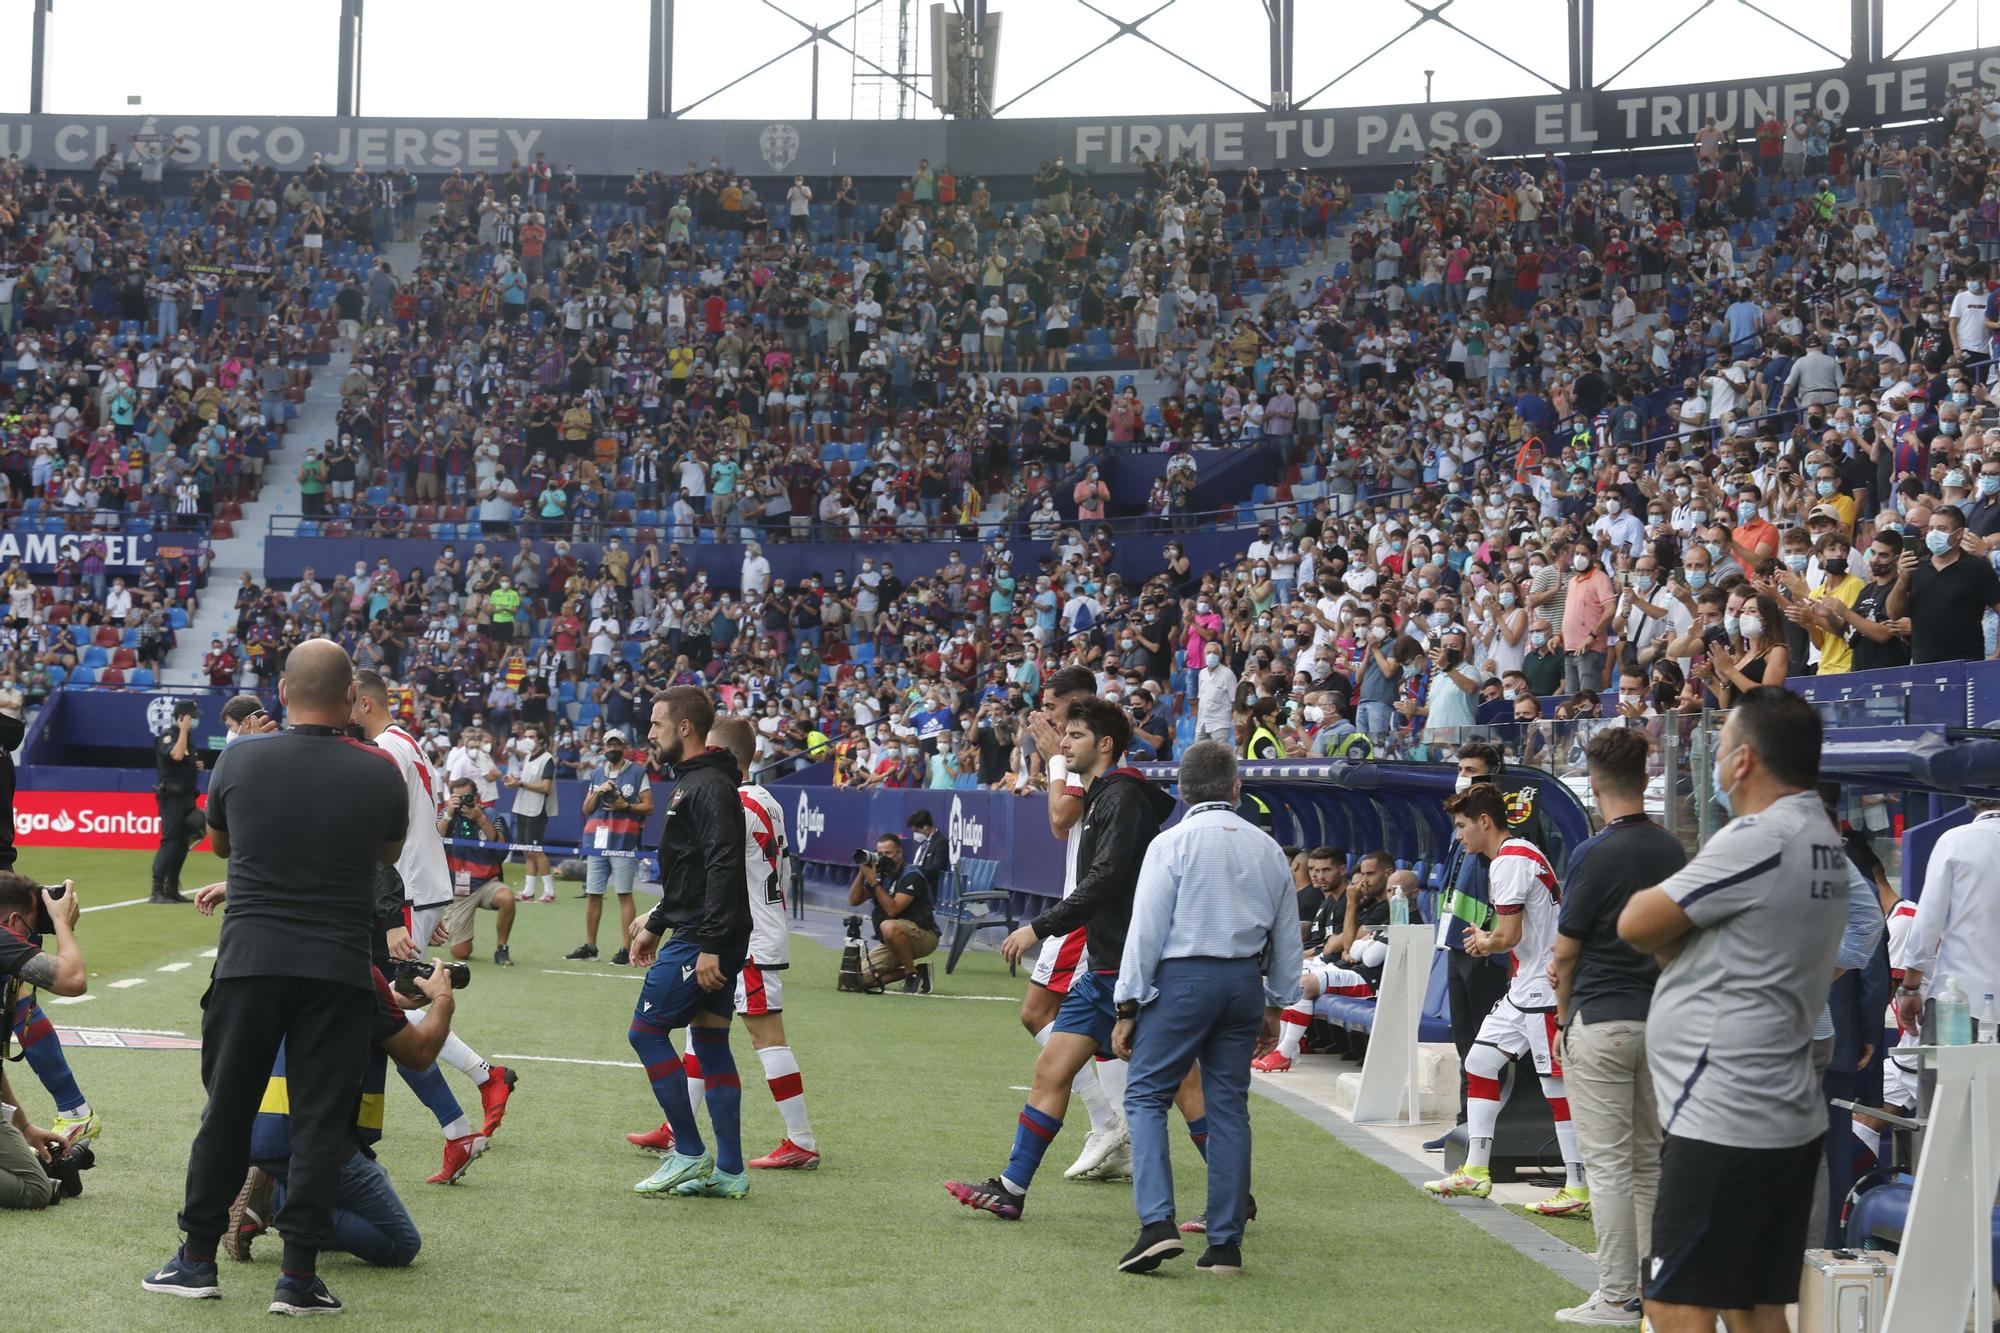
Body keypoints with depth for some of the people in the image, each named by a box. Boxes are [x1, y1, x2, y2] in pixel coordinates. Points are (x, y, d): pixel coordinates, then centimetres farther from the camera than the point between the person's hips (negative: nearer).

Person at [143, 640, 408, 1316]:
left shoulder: (241, 759, -2)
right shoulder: (379, 771, -3)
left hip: (249, 958, 1)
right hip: (339, 968, -1)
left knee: (227, 1110, 12)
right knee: (320, 1120, 4)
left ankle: (197, 1259, 19)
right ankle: (299, 1276, 4)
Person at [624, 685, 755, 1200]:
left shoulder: (708, 787, -15)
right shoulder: (692, 782, 18)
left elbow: (723, 869, -24)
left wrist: (710, 945, -26)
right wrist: (655, 924, 27)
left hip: (704, 941, -10)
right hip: (699, 938, 10)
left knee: (646, 1031, -5)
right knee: (710, 1043, 9)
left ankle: (690, 1153, 0)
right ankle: (729, 1171, 11)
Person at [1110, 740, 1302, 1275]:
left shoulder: (1172, 844, -4)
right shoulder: (1267, 848, 10)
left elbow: (1146, 930, -8)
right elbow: (1288, 938, 15)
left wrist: (1127, 1007, -3)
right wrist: (1276, 1005, 25)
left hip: (1183, 976, -5)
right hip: (1245, 981, 5)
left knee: (1146, 1096, 1)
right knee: (1229, 1106, 8)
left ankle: (1157, 1223, -15)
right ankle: (1225, 1244, 9)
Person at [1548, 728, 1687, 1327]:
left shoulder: (1595, 854, -13)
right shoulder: (1673, 850, 5)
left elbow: (1565, 953, -9)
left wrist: (1563, 1018, 6)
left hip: (1602, 1022, -6)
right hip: (1663, 1019, 7)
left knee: (1608, 1163, -2)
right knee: (1648, 1161, 14)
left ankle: (1617, 1297, -1)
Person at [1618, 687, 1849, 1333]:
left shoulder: (1759, 841, -17)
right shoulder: (1821, 839, 14)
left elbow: (1637, 925, -13)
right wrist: (1675, 927, -1)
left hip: (1723, 1124, -10)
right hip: (1788, 1117, 10)